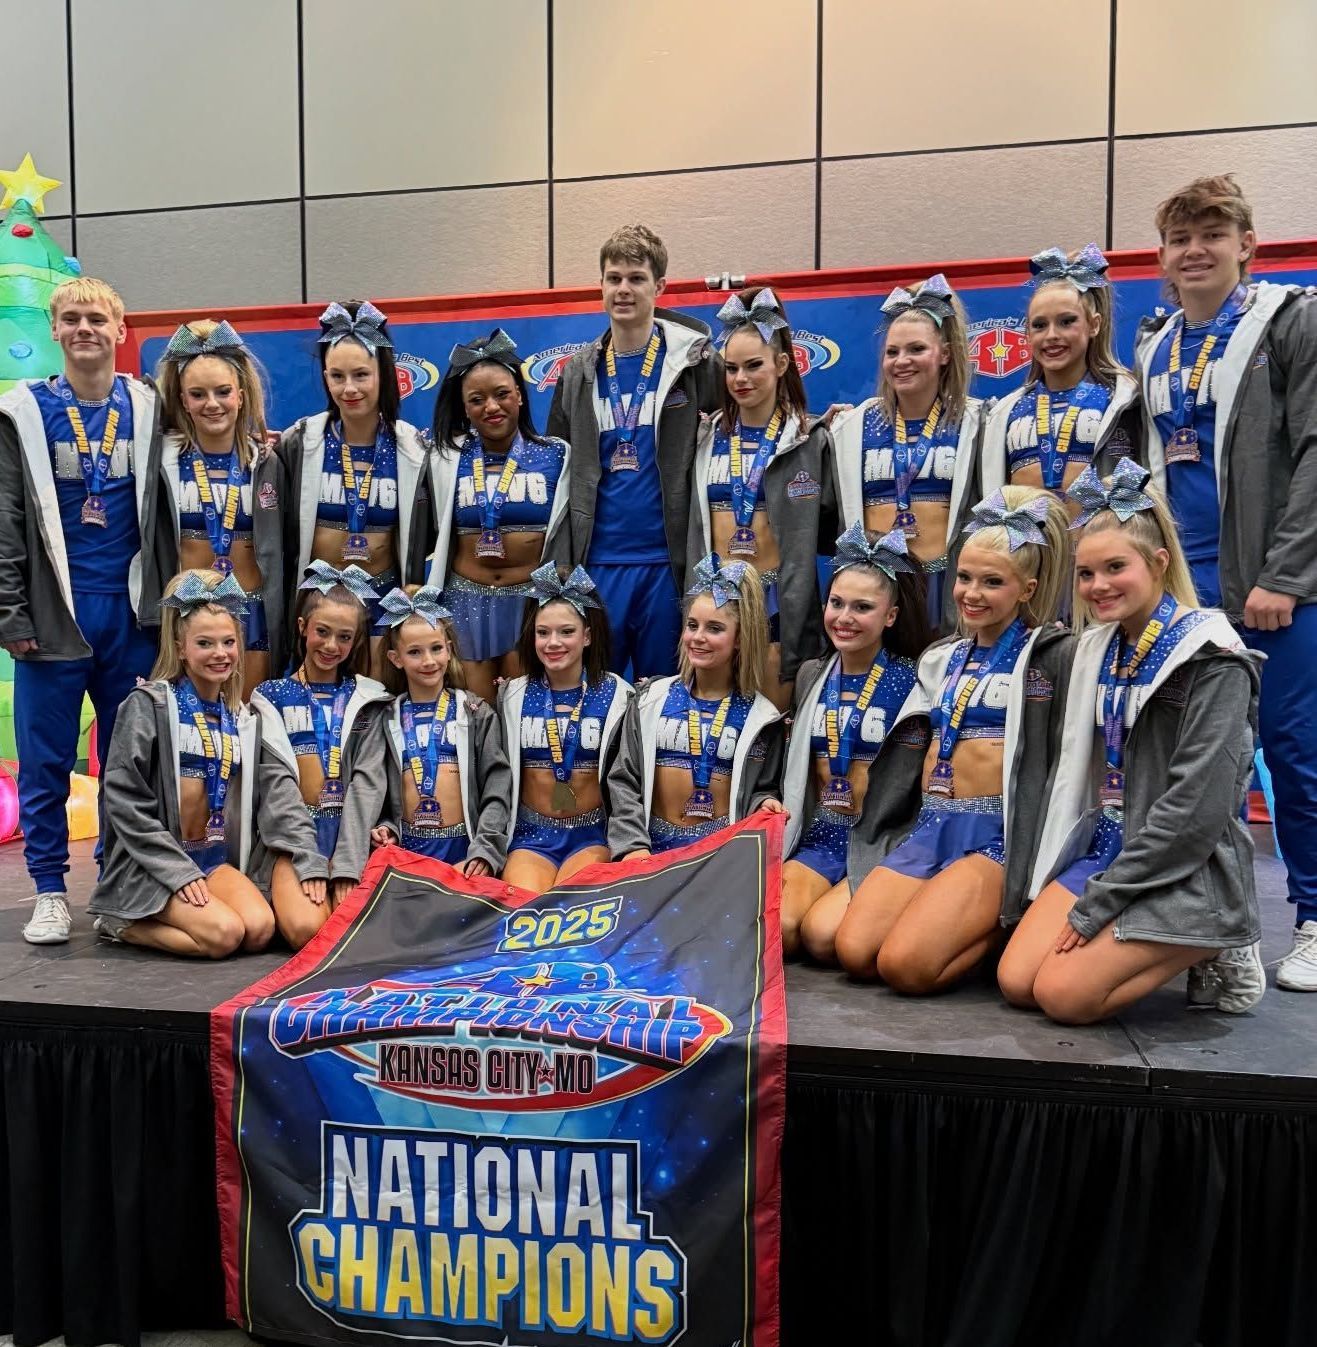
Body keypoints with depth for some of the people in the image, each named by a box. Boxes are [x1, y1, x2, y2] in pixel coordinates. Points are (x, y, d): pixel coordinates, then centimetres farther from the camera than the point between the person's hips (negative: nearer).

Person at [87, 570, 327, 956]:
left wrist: (308, 858, -10)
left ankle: (157, 918, 6)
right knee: (224, 934, -24)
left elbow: (278, 790, 3)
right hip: (152, 864, -5)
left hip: (216, 858, 5)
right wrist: (178, 870, -15)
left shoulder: (242, 719, 9)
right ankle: (122, 924, 3)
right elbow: (123, 798, -11)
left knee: (260, 931, -18)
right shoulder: (148, 705, -7)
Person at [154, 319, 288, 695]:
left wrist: (281, 622, 5)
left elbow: (279, 547, 7)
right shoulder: (165, 458, 0)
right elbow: (152, 543, 3)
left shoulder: (265, 462, 3)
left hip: (253, 609, 1)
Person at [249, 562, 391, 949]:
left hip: (349, 831, 1)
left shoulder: (367, 700, 10)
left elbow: (368, 781, -1)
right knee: (305, 929, -26)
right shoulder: (271, 696, 8)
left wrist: (348, 864, -13)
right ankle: (284, 897, 6)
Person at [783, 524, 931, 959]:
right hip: (821, 837, 4)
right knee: (772, 929, -20)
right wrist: (780, 839, 12)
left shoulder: (909, 681, -5)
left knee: (823, 931, -24)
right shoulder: (811, 676, 10)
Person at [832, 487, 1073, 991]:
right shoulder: (941, 658, 17)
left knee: (904, 966, -21)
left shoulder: (1053, 654, -2)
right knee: (854, 953, -12)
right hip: (927, 828, 6)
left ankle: (1006, 920, 6)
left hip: (997, 834, -6)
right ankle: (968, 923, 11)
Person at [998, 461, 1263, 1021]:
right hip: (1106, 847, 7)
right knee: (1016, 981, -6)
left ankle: (1215, 950, 5)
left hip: (1187, 870, -7)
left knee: (1064, 992, -15)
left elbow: (1196, 810, -21)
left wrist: (1096, 904, -17)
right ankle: (1139, 943, 13)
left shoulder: (1210, 655, -15)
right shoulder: (1099, 646, 7)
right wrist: (1085, 895, 5)